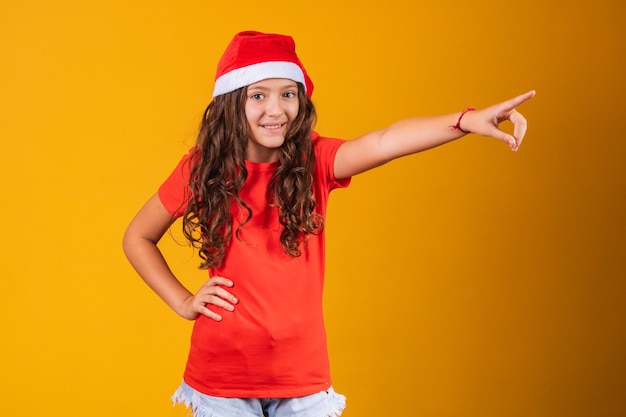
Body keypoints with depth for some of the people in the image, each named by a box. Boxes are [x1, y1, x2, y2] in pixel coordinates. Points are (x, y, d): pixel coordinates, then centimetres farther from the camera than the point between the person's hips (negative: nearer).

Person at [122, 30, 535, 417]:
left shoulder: (313, 161, -8)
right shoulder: (202, 170, -7)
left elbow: (382, 143, -28)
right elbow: (138, 238, 7)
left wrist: (467, 120, -44)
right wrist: (182, 301, -4)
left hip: (302, 374, 1)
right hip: (221, 375, 0)